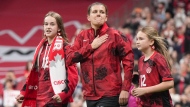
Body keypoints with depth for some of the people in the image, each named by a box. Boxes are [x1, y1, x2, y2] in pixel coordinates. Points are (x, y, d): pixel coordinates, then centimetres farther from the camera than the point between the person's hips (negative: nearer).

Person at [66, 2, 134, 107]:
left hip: (109, 95, -5)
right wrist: (91, 46, -6)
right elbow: (69, 58, 2)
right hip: (90, 95, 5)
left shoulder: (114, 35, -2)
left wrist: (125, 89, -12)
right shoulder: (82, 36, 11)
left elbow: (128, 60, -7)